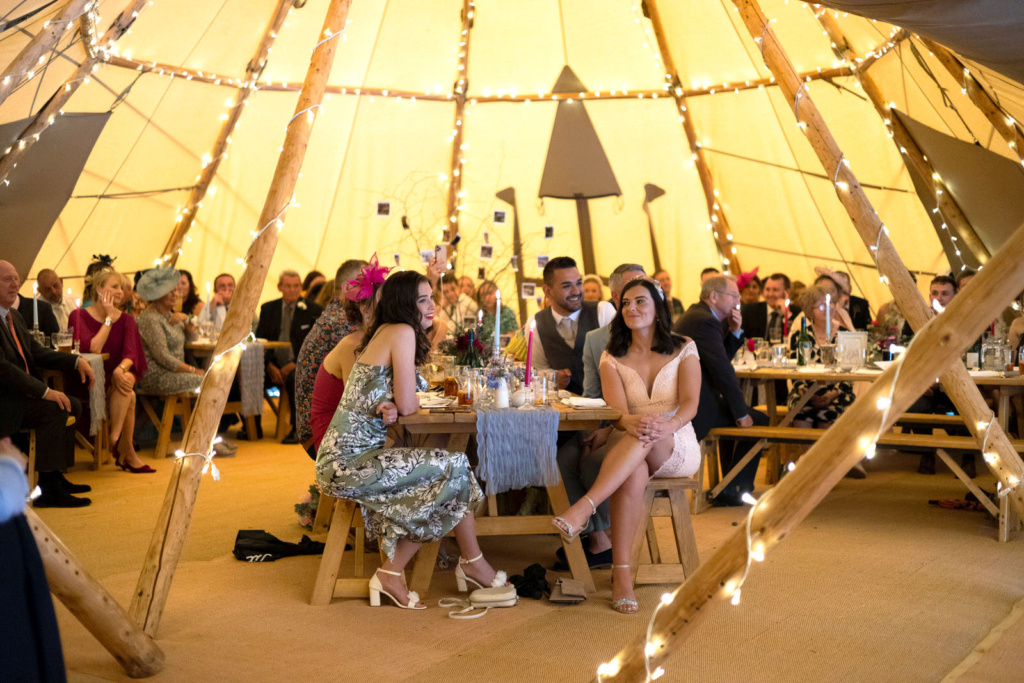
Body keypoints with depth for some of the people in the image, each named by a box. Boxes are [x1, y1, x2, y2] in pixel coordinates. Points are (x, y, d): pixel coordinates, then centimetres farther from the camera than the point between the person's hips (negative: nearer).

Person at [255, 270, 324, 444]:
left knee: (296, 378, -38)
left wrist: (295, 363, -14)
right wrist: (269, 365, -8)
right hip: (273, 366, 3)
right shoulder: (268, 309, 14)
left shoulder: (312, 310, 6)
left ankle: (297, 430, -28)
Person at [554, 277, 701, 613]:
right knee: (634, 474, -38)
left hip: (679, 449, -1)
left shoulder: (684, 350, 8)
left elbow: (690, 404, -7)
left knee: (646, 436, -37)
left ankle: (584, 507, -50)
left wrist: (666, 426, -31)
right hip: (630, 451, 1)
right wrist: (632, 421, -33)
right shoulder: (613, 359, 10)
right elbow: (617, 410, -8)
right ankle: (621, 574, -40)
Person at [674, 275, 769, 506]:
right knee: (759, 421, -3)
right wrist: (742, 413, -16)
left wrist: (735, 332, 5)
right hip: (694, 407, -11)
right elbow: (722, 370, -21)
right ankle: (733, 489, 5)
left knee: (733, 414, 33)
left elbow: (721, 358, 20)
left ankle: (730, 485, 41)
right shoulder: (705, 321, -18)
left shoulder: (695, 314, 16)